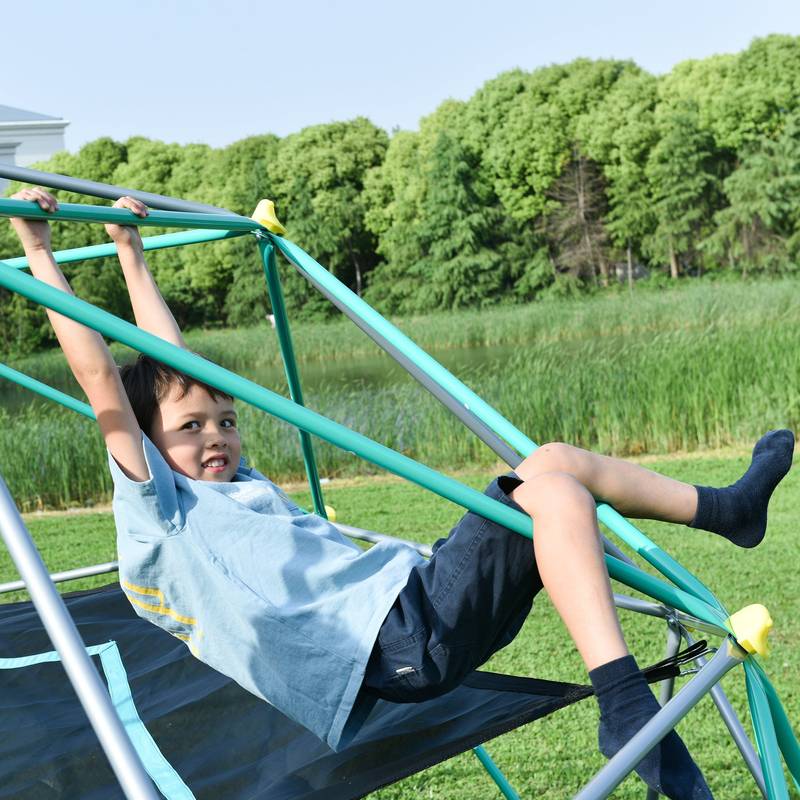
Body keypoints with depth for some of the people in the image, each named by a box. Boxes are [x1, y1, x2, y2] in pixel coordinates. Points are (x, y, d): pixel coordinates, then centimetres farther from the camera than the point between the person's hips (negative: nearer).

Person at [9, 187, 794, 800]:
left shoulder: (237, 486, 25)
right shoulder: (155, 514, 1)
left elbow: (178, 373, 33)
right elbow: (103, 380, -4)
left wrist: (131, 255, 40)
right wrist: (38, 254, -1)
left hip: (416, 608, 10)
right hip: (398, 642, -10)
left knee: (555, 462, 13)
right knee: (555, 493, -21)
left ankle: (725, 508, 27)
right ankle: (628, 711, -29)